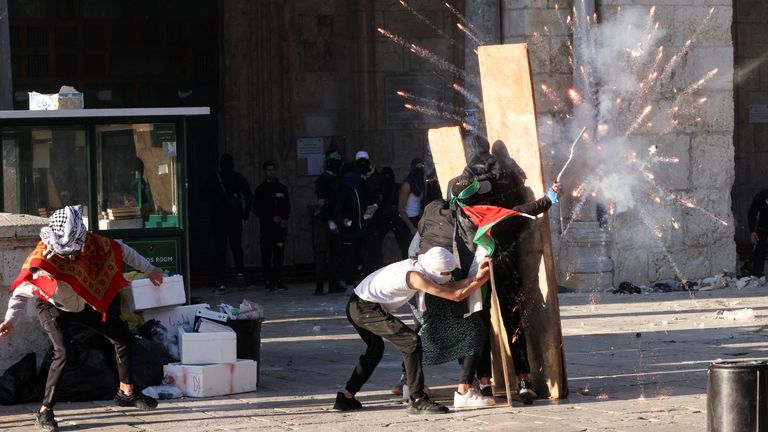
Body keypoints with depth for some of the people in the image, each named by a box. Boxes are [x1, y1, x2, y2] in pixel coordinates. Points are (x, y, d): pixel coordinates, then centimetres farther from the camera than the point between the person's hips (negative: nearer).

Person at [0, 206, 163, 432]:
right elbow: (21, 293, -28)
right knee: (62, 351, -28)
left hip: (83, 304, 5)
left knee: (122, 335, 7)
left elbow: (121, 250, -8)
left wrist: (149, 269, 1)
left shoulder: (90, 243, -27)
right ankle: (45, 412, -20)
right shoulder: (41, 260, -38)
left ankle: (126, 392, 27)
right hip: (53, 309, -5)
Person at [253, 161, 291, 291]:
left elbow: (287, 207, 16)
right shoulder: (260, 190, 4)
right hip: (266, 226, -3)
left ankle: (277, 280, 6)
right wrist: (272, 218, -7)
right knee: (267, 255, -6)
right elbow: (257, 210, 2)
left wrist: (284, 219, -2)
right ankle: (268, 281, -6)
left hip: (280, 226, 3)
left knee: (279, 254, 1)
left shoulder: (282, 188, 13)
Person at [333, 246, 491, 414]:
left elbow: (450, 286, 10)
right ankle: (418, 400, -12)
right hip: (367, 309, -10)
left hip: (355, 305, 10)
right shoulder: (416, 277, -20)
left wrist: (476, 277, -1)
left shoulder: (416, 266, 8)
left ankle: (346, 396, 33)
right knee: (411, 342, -13)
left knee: (375, 349, 29)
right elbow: (456, 295, -17)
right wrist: (483, 278, -10)